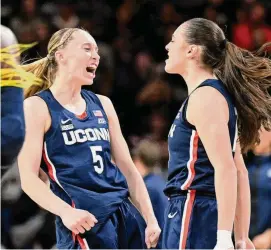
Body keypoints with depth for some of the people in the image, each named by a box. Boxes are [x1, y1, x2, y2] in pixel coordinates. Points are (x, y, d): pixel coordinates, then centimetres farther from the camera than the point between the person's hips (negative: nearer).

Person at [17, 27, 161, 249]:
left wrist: (150, 219, 10)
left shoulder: (102, 104, 17)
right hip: (84, 222, -7)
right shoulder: (37, 107, -1)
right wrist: (65, 212, -24)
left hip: (126, 216, 7)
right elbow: (29, 178, -9)